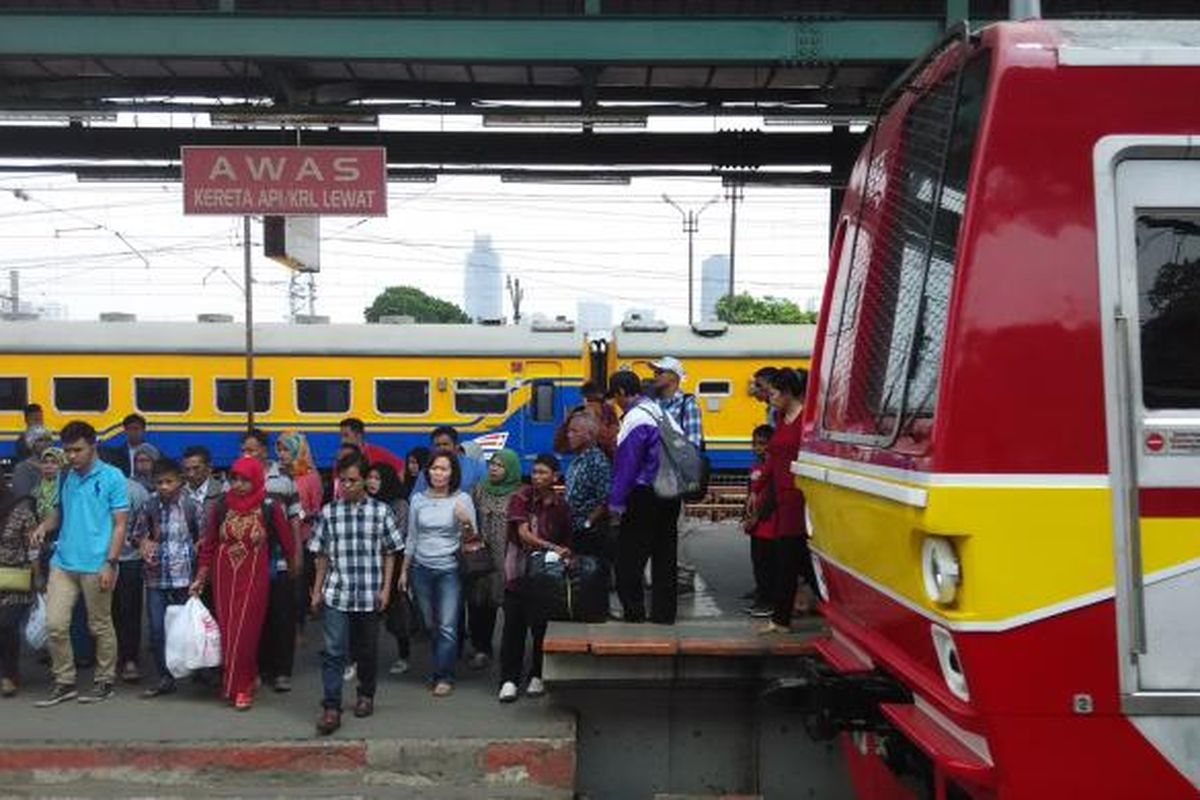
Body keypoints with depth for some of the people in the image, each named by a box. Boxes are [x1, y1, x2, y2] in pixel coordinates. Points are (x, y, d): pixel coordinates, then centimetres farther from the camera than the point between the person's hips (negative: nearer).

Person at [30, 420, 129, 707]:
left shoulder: (112, 477, -6)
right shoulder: (67, 478, 10)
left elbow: (120, 524, -7)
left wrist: (110, 564, -13)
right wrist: (44, 526, -1)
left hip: (95, 566, -5)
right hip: (63, 564, 5)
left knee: (100, 627, 7)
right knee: (55, 625, 2)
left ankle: (105, 682, 20)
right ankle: (64, 683, 15)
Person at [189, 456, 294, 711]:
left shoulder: (270, 509, -9)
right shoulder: (221, 507, -1)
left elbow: (287, 544, -1)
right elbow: (208, 545, 4)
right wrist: (200, 579, 4)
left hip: (254, 580, -3)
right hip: (224, 579, 3)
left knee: (245, 633, -1)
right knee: (226, 631, 9)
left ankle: (242, 687, 12)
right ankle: (231, 681, 26)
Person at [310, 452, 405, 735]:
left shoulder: (381, 511, -1)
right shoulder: (328, 513, 3)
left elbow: (390, 553, 3)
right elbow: (322, 555, 9)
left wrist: (386, 588, -2)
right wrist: (317, 590, 7)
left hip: (369, 595, 0)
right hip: (336, 594, 0)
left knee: (367, 649, 13)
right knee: (333, 651, -6)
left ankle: (366, 695, 33)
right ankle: (331, 709, -3)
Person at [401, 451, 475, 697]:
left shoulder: (462, 499, -4)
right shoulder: (418, 499, 5)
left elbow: (472, 539, -2)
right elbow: (411, 537, 12)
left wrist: (466, 522, -22)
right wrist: (404, 570, 13)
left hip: (449, 569, -3)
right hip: (421, 569, 3)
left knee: (447, 626, -9)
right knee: (430, 625, 10)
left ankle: (444, 677, 1)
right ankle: (442, 668, 24)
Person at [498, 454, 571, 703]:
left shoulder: (559, 506, 2)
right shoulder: (521, 498, -4)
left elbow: (566, 543, 8)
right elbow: (523, 533, -15)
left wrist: (566, 558, -10)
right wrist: (552, 548, -26)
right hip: (518, 572, -1)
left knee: (541, 626, 5)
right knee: (514, 626, 0)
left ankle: (537, 677, 19)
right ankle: (509, 679, 6)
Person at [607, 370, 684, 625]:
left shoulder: (635, 418, -14)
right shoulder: (663, 413, 11)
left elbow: (626, 465, -16)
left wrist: (616, 504, -11)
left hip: (645, 498, -8)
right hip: (670, 496, 8)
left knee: (629, 561, 0)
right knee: (664, 558, 13)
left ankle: (634, 615, 1)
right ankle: (663, 614, 19)